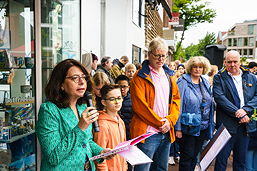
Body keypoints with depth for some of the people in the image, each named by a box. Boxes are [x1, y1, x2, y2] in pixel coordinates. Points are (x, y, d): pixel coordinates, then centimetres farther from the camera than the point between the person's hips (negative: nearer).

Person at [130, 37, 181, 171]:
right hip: (147, 132, -6)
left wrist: (170, 120, -5)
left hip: (166, 132, 6)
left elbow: (176, 99, 11)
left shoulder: (169, 75, 13)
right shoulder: (140, 77, -7)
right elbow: (139, 105, -14)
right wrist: (160, 123, -11)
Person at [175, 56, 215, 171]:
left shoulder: (205, 83, 9)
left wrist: (211, 124, 10)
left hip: (203, 127, 6)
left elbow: (210, 104, 15)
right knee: (187, 156, 5)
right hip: (188, 127, -6)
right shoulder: (183, 82, -11)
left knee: (195, 155, 17)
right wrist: (178, 128, -16)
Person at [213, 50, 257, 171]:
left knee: (241, 159, 16)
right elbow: (219, 97, -13)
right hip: (226, 123, -4)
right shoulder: (219, 78, -1)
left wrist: (245, 109, -13)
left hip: (246, 124, 4)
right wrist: (237, 113, -17)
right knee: (222, 157, 3)